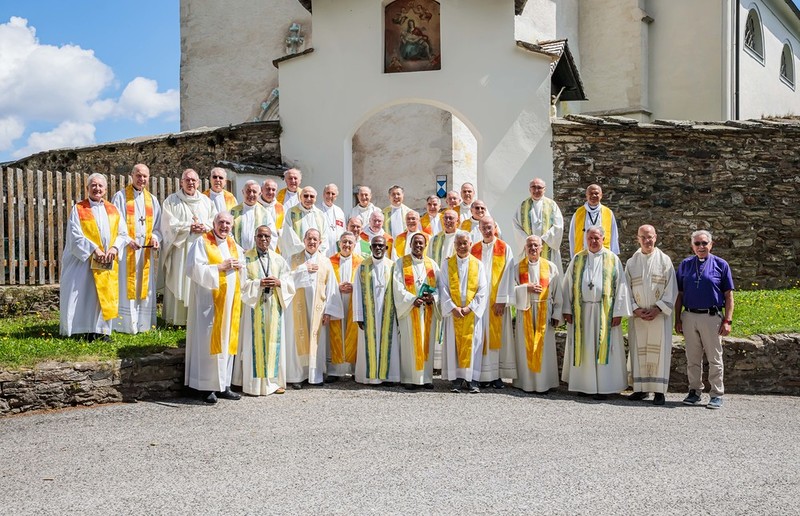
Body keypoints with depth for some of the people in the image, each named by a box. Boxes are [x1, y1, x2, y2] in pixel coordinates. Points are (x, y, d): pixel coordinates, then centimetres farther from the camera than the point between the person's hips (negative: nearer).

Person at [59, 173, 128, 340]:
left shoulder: (113, 210, 11)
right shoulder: (78, 209, 1)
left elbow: (123, 233, 7)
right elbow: (75, 236, -8)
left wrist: (114, 247, -11)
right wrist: (94, 249, -16)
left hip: (107, 262, 3)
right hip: (85, 261, -3)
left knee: (105, 295, 3)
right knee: (85, 294, -2)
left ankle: (103, 330, 9)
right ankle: (89, 332, 2)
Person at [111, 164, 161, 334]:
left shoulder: (152, 199, 14)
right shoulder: (121, 196, 0)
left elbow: (157, 225, 15)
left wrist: (155, 237, -5)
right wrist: (127, 239, -18)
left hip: (146, 250, 5)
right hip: (126, 249, -4)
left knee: (145, 287, 6)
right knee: (126, 287, -4)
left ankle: (143, 323, 12)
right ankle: (125, 324, 0)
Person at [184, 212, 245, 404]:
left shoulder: (233, 245, 17)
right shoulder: (202, 243, -4)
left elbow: (243, 273, 22)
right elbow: (195, 269, -14)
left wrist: (240, 265, 0)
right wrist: (220, 267, -17)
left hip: (230, 300, 7)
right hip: (210, 299, -7)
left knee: (227, 340, 8)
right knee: (210, 341, -7)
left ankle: (223, 385, 14)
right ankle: (207, 387, -2)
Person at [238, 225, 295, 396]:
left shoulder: (279, 260, 12)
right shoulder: (246, 258, 3)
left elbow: (290, 283, 9)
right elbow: (241, 283, -5)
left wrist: (278, 283, -11)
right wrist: (259, 284, -17)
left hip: (274, 308, 3)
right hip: (254, 307, -3)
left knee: (274, 342, 4)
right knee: (255, 344, -4)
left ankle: (275, 381, 10)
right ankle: (254, 383, 1)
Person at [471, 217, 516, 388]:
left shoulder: (505, 249, 2)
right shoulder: (474, 250, 11)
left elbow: (507, 275, -4)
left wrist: (502, 300, -11)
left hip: (497, 300, -2)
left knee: (497, 335, -2)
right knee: (480, 335, 1)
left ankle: (496, 375, 2)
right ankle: (481, 374, 5)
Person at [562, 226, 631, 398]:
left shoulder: (612, 259, 2)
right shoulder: (577, 259, 8)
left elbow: (620, 286, 0)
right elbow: (568, 285, 9)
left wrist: (618, 312, -6)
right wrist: (567, 310, 2)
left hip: (604, 312, -2)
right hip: (581, 311, 2)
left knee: (603, 348, -1)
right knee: (582, 349, 5)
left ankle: (602, 387, 3)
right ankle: (583, 384, 13)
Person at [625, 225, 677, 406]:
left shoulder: (664, 260, 3)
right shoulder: (631, 263, 9)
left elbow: (671, 288, -1)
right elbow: (627, 289, 7)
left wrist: (658, 308, -11)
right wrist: (635, 309, -7)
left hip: (659, 314, -2)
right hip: (638, 314, 2)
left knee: (659, 350, -4)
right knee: (638, 350, 2)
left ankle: (659, 390, 0)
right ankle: (641, 388, 9)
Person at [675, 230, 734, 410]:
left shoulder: (721, 265, 2)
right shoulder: (685, 264, 9)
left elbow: (728, 295, 1)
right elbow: (679, 294, 10)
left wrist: (727, 321, -7)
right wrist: (678, 319, 5)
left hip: (712, 317, -3)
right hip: (689, 316, 3)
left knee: (714, 358, 3)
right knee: (692, 358, 9)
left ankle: (717, 395, 11)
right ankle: (695, 391, 20)